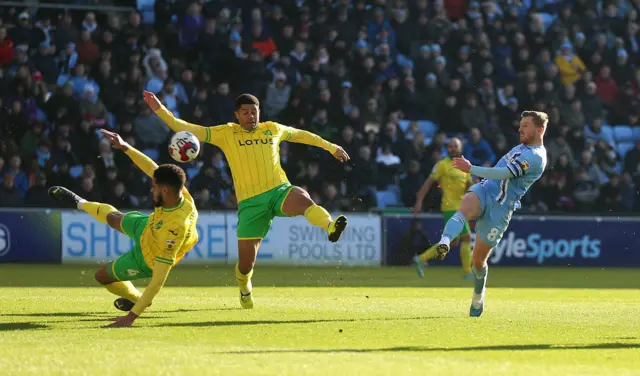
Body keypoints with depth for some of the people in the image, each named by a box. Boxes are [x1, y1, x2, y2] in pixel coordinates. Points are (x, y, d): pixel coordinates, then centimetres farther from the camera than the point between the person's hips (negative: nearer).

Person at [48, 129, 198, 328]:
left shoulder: (174, 229, -48)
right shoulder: (182, 195, -31)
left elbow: (158, 281, -45)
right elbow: (153, 169, -14)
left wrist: (132, 316, -44)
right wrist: (125, 147, -21)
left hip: (147, 260, -6)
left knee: (102, 276, 14)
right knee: (113, 218, 29)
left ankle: (135, 299, 41)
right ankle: (79, 203, 60)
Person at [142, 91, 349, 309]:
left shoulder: (272, 129, 14)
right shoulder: (226, 133, 7)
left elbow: (301, 135, 32)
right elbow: (186, 129, 2)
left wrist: (331, 147, 39)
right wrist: (159, 109, -9)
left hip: (279, 191, 1)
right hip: (250, 202, -1)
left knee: (303, 200, -37)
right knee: (246, 264, 0)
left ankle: (330, 227, -61)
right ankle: (245, 290, 33)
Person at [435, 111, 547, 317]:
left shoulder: (536, 157, -11)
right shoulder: (522, 148, 20)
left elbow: (505, 173, -22)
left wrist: (471, 169, -25)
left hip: (500, 207, -7)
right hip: (483, 191, 7)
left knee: (478, 260, 1)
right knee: (465, 208, -33)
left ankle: (478, 298, 30)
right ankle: (444, 242, -61)